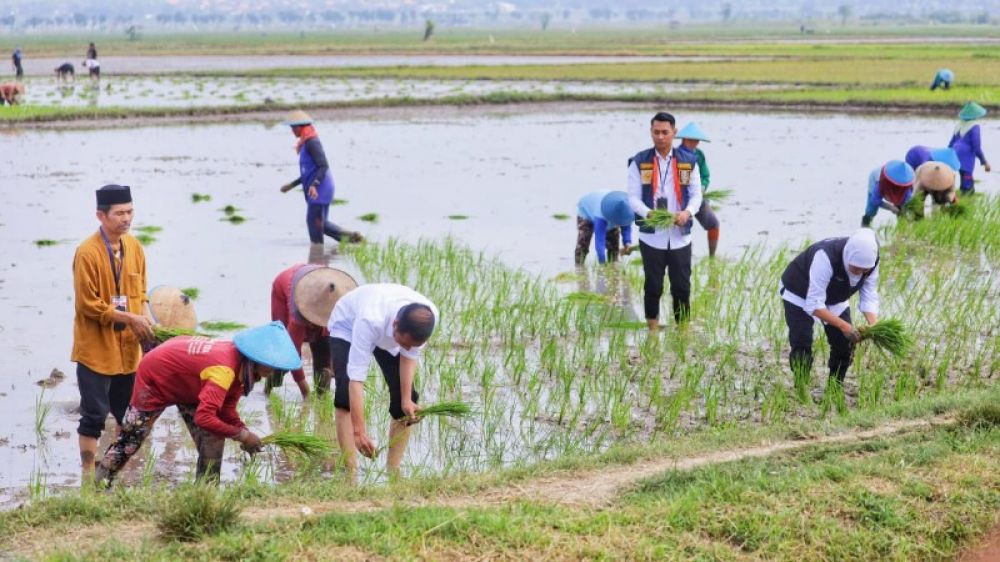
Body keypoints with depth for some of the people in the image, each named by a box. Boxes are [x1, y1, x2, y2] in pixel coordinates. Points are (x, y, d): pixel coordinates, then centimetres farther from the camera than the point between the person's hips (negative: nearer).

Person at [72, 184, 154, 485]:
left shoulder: (135, 248, 5)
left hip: (128, 348, 6)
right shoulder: (87, 253, -15)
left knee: (129, 414, 12)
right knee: (94, 415, -2)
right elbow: (88, 304, -15)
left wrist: (143, 323, -3)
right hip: (96, 349, -6)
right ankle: (89, 477, 6)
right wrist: (129, 318, -17)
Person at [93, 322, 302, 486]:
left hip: (187, 385, 8)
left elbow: (226, 409, -6)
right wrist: (242, 435, -39)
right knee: (131, 437, 3)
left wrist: (245, 433, -22)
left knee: (213, 440, -2)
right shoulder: (224, 369, -41)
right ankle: (98, 484, 18)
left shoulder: (240, 363, -14)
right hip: (155, 377, -8)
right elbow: (205, 417, -48)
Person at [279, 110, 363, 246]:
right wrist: (291, 185, 26)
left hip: (319, 189, -10)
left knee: (314, 221, -6)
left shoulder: (312, 142, -13)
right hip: (316, 189, 10)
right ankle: (351, 237, 10)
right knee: (321, 224, 11)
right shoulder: (306, 143, 18)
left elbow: (324, 166, -21)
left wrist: (314, 185, -32)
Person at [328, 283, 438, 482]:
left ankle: (393, 471, 4)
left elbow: (410, 355, -17)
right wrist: (359, 432, -50)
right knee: (346, 398, -23)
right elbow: (356, 378, -47)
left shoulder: (430, 316, -36)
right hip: (347, 327, -4)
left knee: (405, 406, -7)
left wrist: (406, 399, -25)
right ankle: (351, 474, -22)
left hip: (387, 335, 4)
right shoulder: (370, 320, -48)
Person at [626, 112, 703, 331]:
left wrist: (687, 212, -14)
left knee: (682, 287, 4)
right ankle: (653, 329, 19)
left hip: (680, 236, 1)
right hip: (651, 236, -1)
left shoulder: (688, 161, 5)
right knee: (653, 287, 7)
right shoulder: (639, 162, 1)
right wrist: (648, 214, -21)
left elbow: (696, 194, 8)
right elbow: (633, 197, -1)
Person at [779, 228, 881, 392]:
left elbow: (869, 298, -18)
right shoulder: (825, 257, -42)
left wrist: (874, 325, -38)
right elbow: (814, 304, -41)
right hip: (800, 294, -6)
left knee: (845, 344, 2)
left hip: (834, 297, 6)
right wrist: (844, 325, -49)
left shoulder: (871, 261, -24)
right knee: (802, 346, -16)